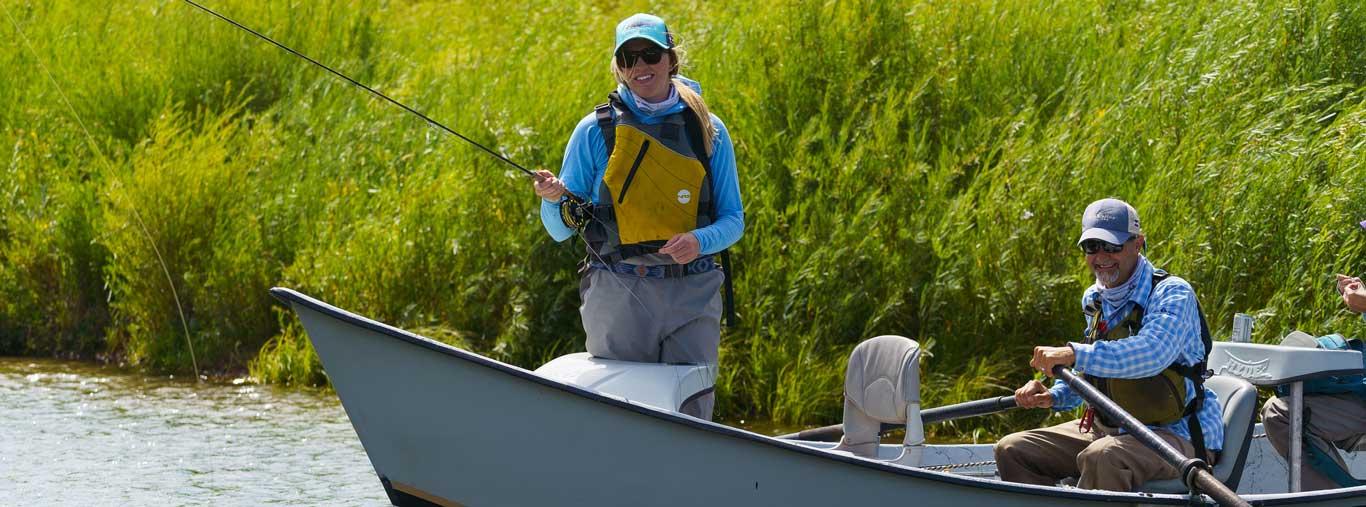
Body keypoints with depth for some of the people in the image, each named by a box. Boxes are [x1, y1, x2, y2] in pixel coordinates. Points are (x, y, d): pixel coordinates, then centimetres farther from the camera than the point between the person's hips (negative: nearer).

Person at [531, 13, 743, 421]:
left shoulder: (709, 131, 7)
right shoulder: (596, 131, 3)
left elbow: (733, 220, 9)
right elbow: (560, 230, 6)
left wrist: (700, 241, -12)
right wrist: (554, 200, -16)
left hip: (692, 296, 1)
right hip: (617, 296, -1)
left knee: (690, 413, -3)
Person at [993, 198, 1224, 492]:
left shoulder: (1172, 293, -17)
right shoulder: (1094, 301, 8)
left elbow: (1152, 354, -37)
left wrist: (1075, 355, -44)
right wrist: (1054, 397, 3)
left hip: (1178, 436, -8)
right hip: (1107, 430, 8)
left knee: (1101, 457, -38)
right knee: (1012, 450, 2)